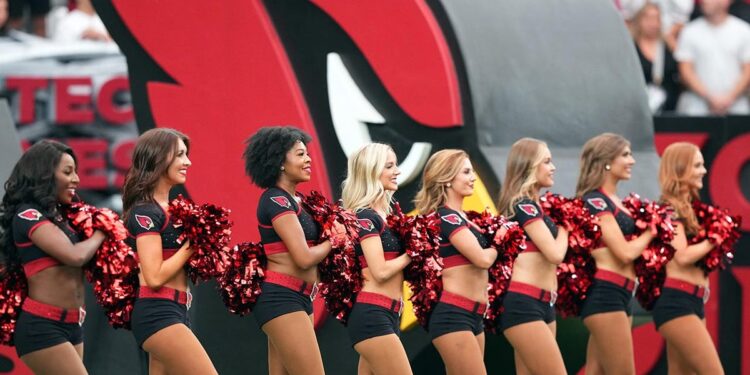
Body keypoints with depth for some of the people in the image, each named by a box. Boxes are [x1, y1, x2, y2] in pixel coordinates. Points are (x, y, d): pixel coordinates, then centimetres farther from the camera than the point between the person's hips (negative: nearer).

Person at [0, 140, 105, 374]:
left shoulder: (59, 216, 16)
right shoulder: (28, 215, -9)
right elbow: (75, 255, -19)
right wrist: (100, 234, -2)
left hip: (70, 325, 9)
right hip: (41, 327, -9)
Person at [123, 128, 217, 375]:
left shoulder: (168, 208, 17)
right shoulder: (146, 211, -11)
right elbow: (155, 277, -18)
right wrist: (192, 245, -10)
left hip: (172, 313, 10)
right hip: (158, 314, -10)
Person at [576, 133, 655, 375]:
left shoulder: (615, 201, 18)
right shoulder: (595, 201, -9)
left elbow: (631, 249, 15)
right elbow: (625, 252, -16)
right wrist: (650, 233, -1)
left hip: (621, 296, 9)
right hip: (605, 294, -9)